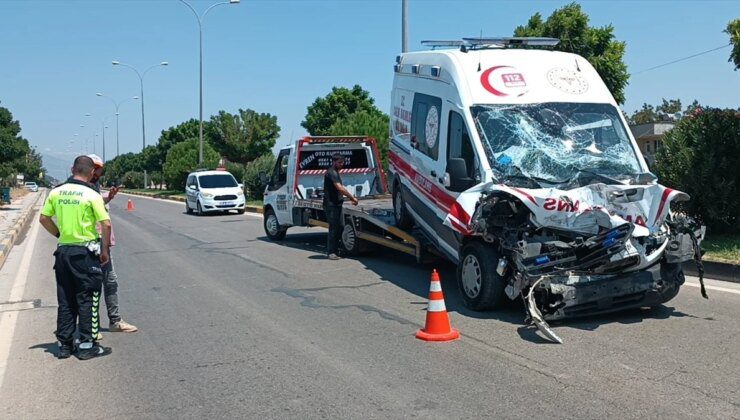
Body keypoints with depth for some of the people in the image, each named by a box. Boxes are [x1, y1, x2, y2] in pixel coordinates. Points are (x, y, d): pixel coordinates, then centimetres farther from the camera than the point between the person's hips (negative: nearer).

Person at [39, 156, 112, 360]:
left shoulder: (57, 192, 4)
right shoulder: (92, 195, -11)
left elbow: (43, 218, 10)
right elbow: (106, 224, -15)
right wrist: (104, 249, -4)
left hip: (63, 251, 5)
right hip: (85, 252, -5)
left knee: (65, 300, 13)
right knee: (87, 299, 3)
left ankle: (64, 344, 19)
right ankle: (87, 345, 6)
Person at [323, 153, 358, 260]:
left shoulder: (335, 173, 19)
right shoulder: (331, 173, -14)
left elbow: (341, 188, 22)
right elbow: (340, 188, -23)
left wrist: (350, 197, 12)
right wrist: (352, 198, -21)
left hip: (337, 204, 10)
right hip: (331, 204, -10)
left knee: (339, 227, 10)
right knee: (333, 228, -8)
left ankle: (335, 250, 16)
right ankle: (330, 252, -4)